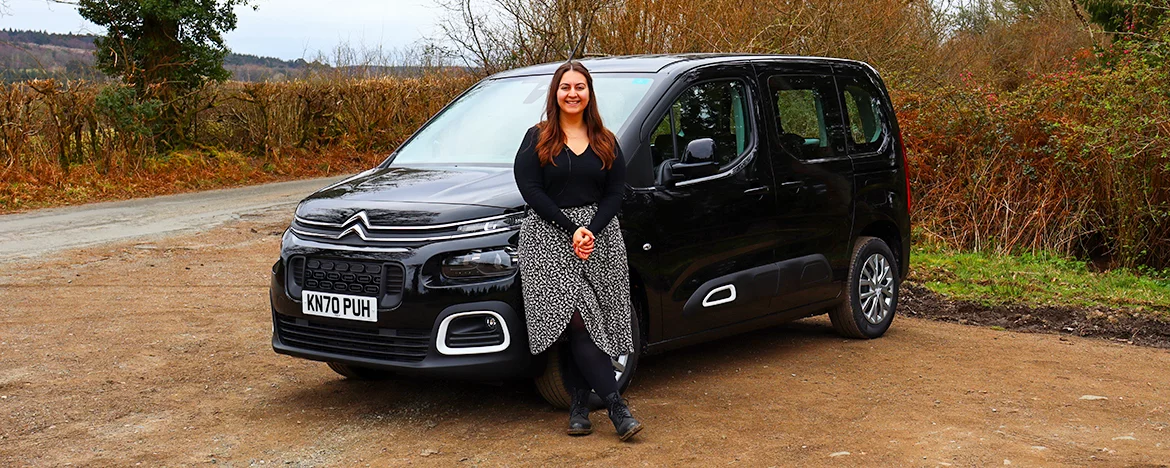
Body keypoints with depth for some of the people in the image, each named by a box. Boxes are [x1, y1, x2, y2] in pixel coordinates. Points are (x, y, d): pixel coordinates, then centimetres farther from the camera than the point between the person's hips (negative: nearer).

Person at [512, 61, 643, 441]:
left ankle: (579, 406, 9)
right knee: (579, 322, -13)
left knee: (580, 326, -1)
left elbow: (615, 193, 6)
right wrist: (572, 229, -13)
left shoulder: (606, 142, 12)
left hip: (600, 238, 3)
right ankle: (616, 407, -15)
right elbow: (530, 189, -5)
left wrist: (591, 230, -11)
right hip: (550, 239, -3)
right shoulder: (537, 139, 4)